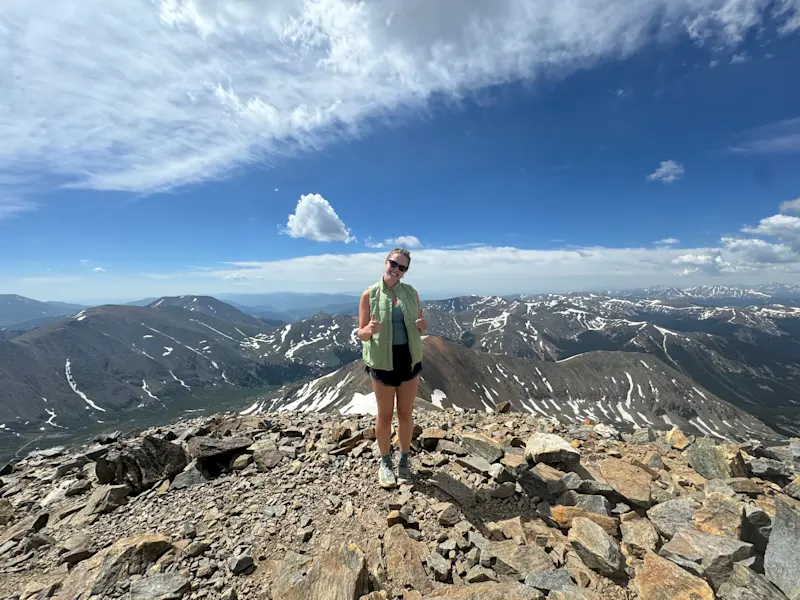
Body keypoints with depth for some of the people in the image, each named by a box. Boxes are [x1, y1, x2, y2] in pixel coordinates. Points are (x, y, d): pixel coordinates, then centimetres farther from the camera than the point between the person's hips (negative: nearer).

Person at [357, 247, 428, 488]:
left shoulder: (411, 292, 1)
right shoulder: (369, 294, -8)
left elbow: (420, 327, 8)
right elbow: (361, 334, -7)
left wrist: (423, 326, -16)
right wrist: (369, 330, -30)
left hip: (410, 359, 3)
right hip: (382, 361, -2)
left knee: (405, 413, 15)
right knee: (385, 415, 12)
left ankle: (404, 460, 36)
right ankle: (385, 462, 34)